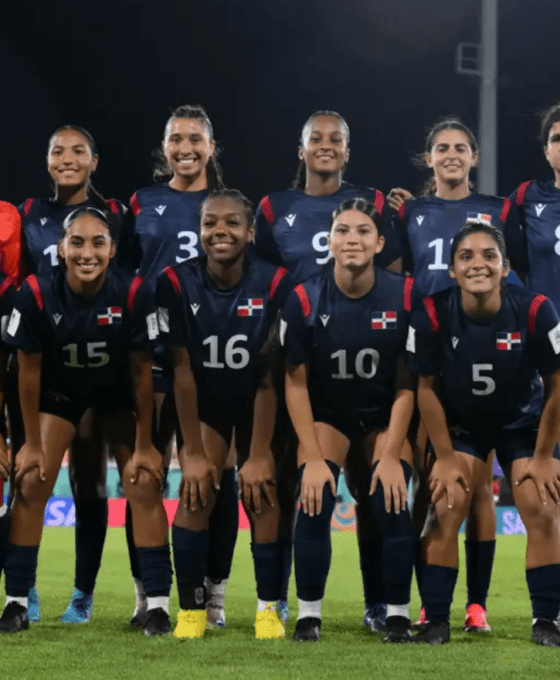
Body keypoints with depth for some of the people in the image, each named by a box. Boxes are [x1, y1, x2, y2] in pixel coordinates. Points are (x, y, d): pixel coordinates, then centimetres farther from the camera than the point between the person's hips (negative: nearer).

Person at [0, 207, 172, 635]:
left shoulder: (132, 293, -30)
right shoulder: (37, 293, -29)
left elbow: (142, 372, -18)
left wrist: (144, 445, -12)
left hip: (118, 394, -1)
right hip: (60, 391, 1)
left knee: (144, 484, -10)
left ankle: (158, 604, -2)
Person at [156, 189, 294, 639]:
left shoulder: (274, 283, -25)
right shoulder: (177, 283, -23)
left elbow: (270, 376, -21)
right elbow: (183, 370, -17)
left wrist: (260, 453, -19)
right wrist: (193, 451, -16)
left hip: (259, 404, 0)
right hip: (205, 403, 0)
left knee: (261, 493, -10)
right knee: (195, 493, -13)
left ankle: (269, 608, 1)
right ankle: (191, 610, -6)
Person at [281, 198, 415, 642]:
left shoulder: (405, 295, -19)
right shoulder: (305, 299, -18)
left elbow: (407, 383, -12)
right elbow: (296, 382, -11)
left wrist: (391, 454, -16)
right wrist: (312, 456, -16)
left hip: (385, 415, 0)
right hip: (327, 414, 0)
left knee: (393, 501, -18)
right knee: (315, 501, -19)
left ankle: (399, 614, -5)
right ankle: (309, 614, -7)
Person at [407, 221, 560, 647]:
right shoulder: (433, 314, -26)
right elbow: (426, 388, -12)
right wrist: (445, 459, -9)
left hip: (524, 423, 0)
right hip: (462, 423, 0)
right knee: (446, 510, -11)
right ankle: (436, 621, -2)